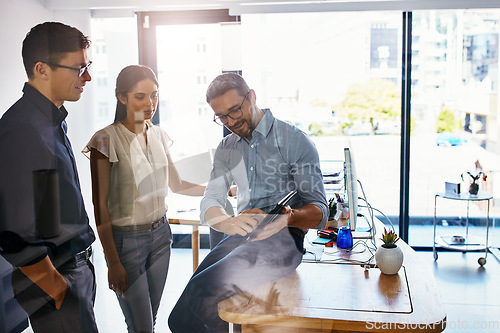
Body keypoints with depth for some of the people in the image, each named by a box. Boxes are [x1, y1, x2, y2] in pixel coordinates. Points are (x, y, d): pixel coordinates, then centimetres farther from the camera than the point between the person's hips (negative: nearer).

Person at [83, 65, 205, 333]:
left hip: (160, 233, 6)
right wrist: (113, 262, -14)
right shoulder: (106, 140, -14)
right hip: (126, 239, -5)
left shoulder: (158, 136, 5)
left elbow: (175, 184, 17)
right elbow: (100, 206, -13)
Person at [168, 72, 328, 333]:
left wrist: (290, 217, -28)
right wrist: (230, 223, -18)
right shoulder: (226, 149, 16)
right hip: (239, 238, 5)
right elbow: (209, 205, 6)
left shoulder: (295, 140, -1)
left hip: (282, 239, -5)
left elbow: (319, 211, -4)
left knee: (202, 288, -27)